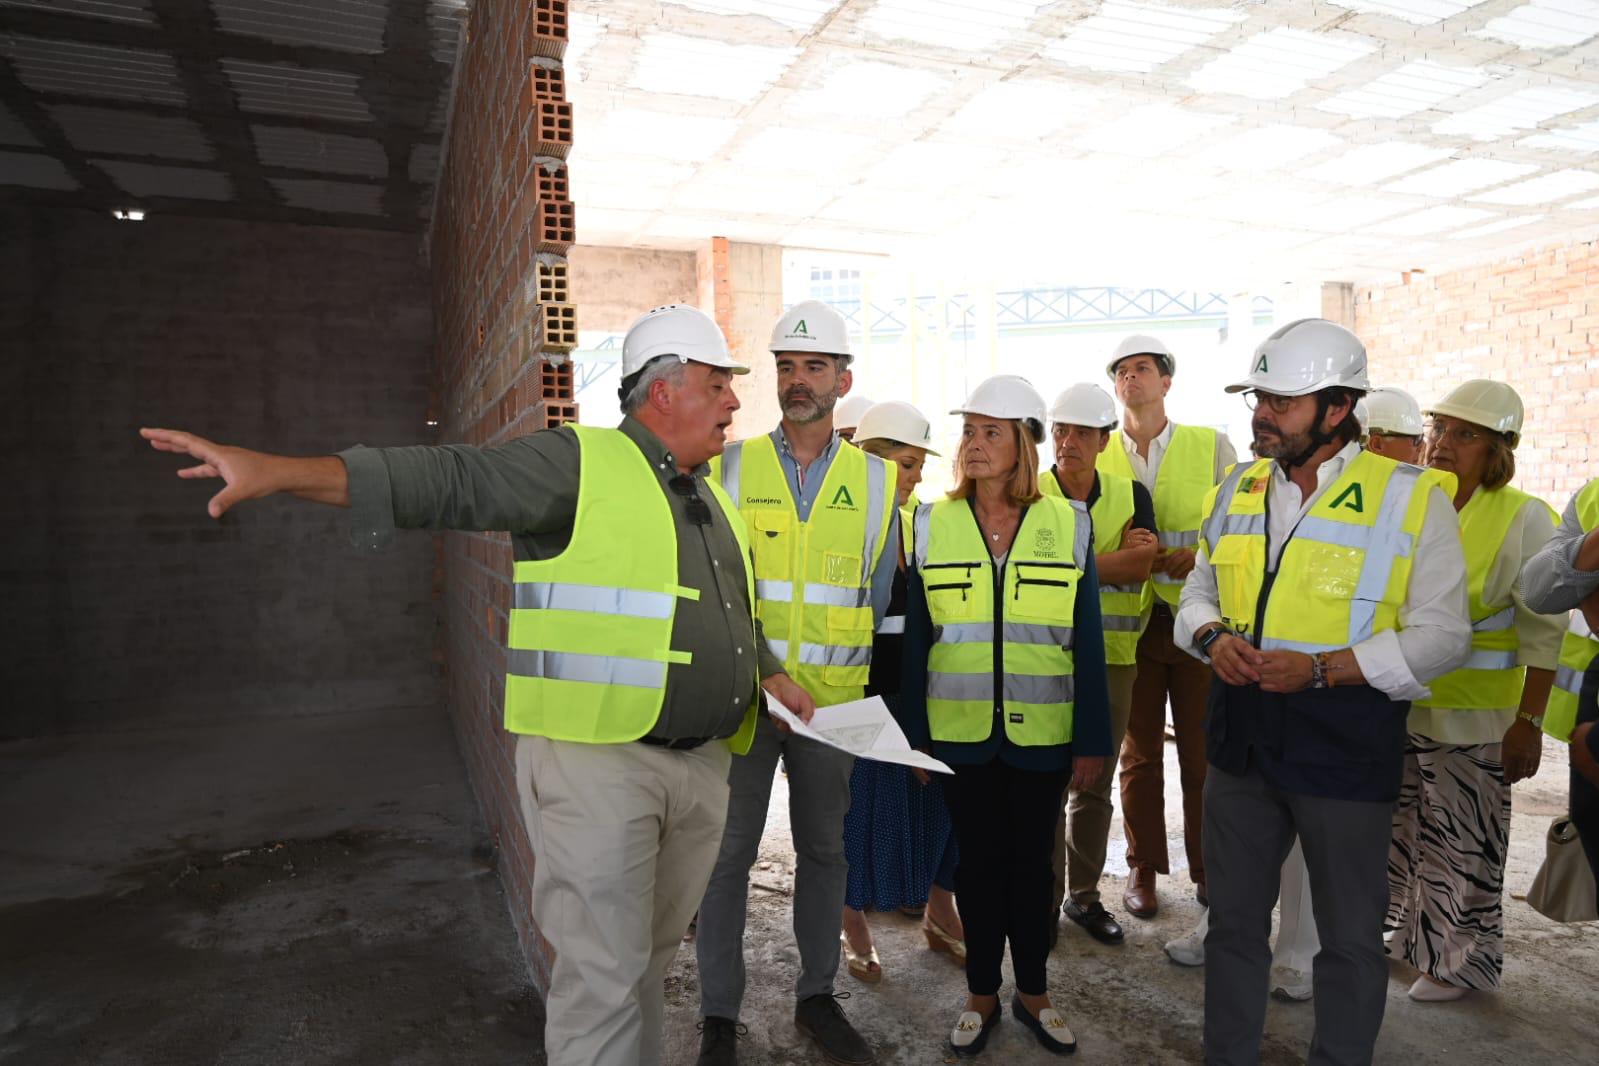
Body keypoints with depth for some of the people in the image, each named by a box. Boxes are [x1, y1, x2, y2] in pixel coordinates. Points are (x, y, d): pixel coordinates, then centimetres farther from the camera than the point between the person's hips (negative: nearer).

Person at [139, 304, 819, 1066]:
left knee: (648, 958, 19)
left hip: (701, 766, 7)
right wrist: (284, 471, -29)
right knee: (603, 971, 0)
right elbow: (447, 480, -19)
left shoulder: (707, 499, 16)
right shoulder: (578, 463, -8)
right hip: (600, 760, -7)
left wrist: (776, 678, 23)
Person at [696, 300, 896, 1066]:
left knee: (824, 849, 14)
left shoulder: (875, 480, 4)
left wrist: (852, 667, 5)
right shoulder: (731, 467, 0)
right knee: (728, 853, 5)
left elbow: (879, 595, 10)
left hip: (834, 698, 2)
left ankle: (817, 996, 33)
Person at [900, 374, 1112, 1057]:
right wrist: (913, 735, 0)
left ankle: (1033, 993, 33)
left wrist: (1092, 739, -1)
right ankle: (981, 995, 30)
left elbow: (1086, 641, 0)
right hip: (961, 732, 0)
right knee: (978, 860, 12)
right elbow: (916, 637, 2)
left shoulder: (1068, 524, -1)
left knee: (1031, 861, 13)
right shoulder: (931, 524, 0)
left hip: (1041, 734, 0)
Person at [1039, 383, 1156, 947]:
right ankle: (1046, 898, 17)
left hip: (1112, 657, 3)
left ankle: (1084, 894, 28)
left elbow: (1141, 566, -7)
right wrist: (1118, 555, -15)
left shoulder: (1131, 495, 7)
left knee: (1095, 784, 13)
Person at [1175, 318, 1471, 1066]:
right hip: (1240, 747, 4)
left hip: (1346, 756, -4)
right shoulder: (1237, 490, 5)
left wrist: (1321, 668, -21)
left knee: (1349, 937, 14)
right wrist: (1213, 637, -10)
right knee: (1233, 920, 18)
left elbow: (1442, 635, -10)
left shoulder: (1411, 499, -9)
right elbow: (1198, 593, 13)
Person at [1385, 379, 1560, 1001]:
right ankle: (1397, 932, 34)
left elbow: (1542, 631, -9)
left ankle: (1460, 960, 23)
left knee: (1462, 845, 5)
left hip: (1472, 717, -5)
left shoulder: (1525, 519, -9)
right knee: (1396, 829, 15)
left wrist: (1529, 724, -11)